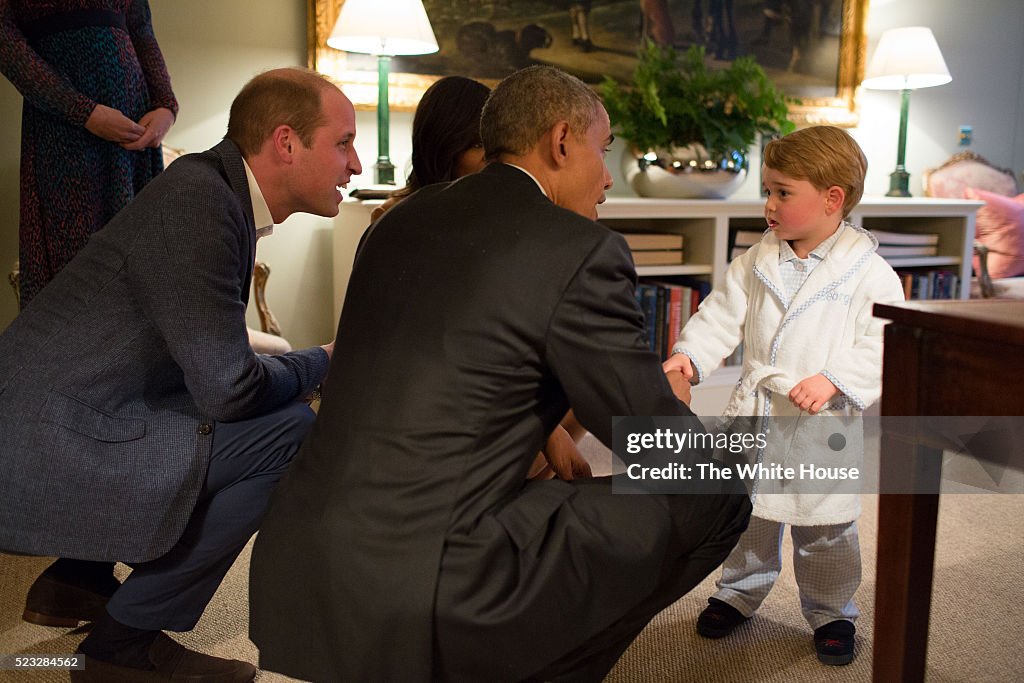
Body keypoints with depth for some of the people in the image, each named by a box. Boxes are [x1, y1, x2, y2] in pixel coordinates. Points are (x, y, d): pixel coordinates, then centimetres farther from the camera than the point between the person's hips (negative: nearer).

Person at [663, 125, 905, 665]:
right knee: (745, 512, 17)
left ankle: (831, 612, 33)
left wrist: (834, 380, -27)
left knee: (824, 530, 11)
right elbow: (723, 314, 2)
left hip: (822, 425, -4)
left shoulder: (869, 273, -11)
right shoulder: (757, 261, 2)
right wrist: (689, 354, -14)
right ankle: (738, 593, 38)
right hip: (754, 415, 4)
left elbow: (883, 347, -14)